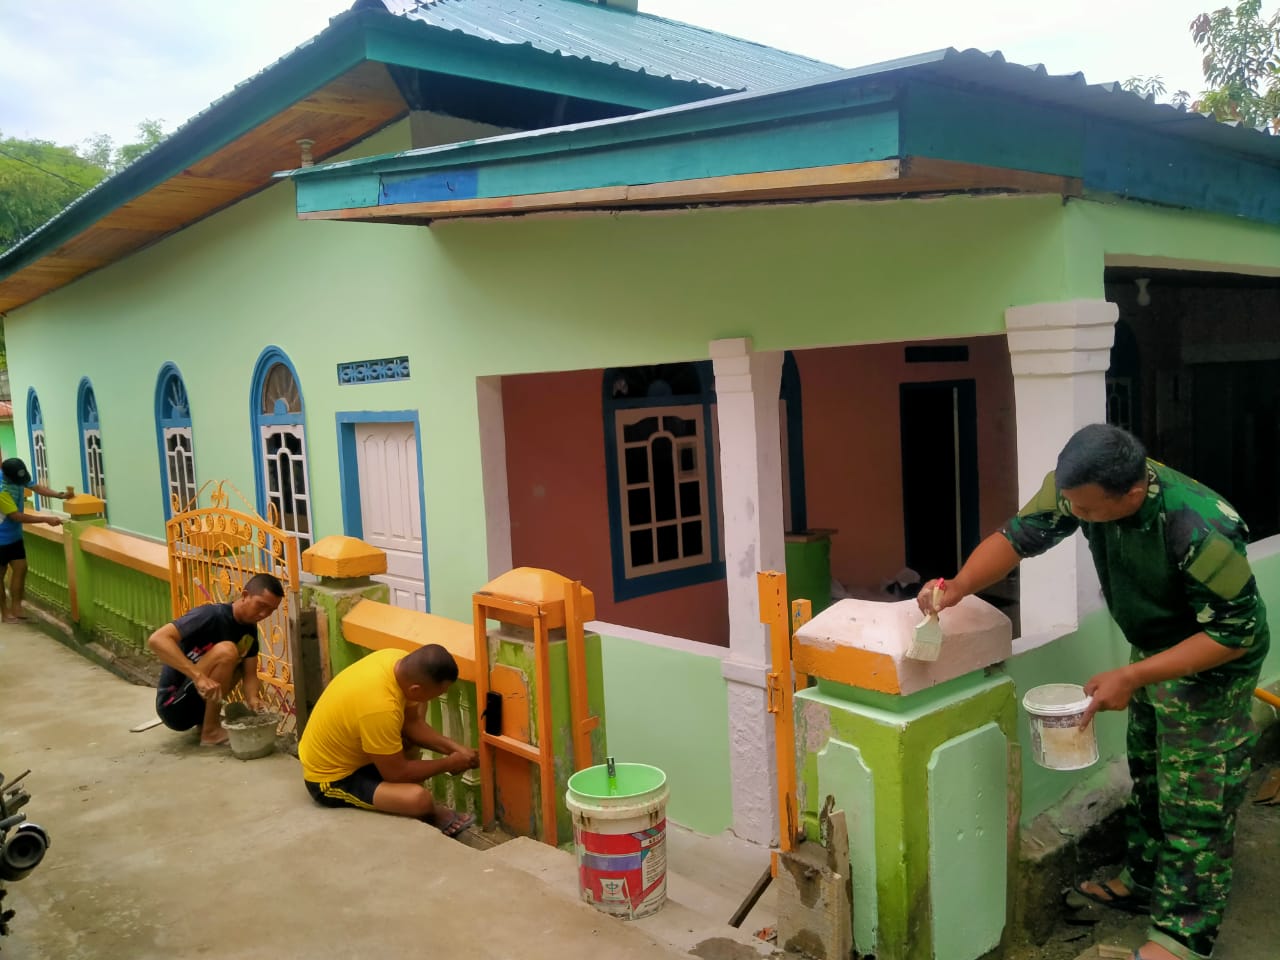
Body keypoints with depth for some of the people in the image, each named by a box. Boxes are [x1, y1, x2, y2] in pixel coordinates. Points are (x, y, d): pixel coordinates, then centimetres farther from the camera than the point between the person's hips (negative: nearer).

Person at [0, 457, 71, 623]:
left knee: (21, 568, 6)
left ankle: (16, 608, 14)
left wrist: (60, 495, -14)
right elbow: (17, 516, -27)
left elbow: (36, 487, 0)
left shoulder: (17, 474, -10)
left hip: (14, 534, 7)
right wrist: (47, 519, -25)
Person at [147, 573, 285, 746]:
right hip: (174, 706, -8)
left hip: (197, 706, 8)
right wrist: (198, 676, -41)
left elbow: (250, 674, 1)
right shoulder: (212, 615, -21)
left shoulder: (249, 629, 3)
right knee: (226, 651, -24)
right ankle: (211, 731, -13)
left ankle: (203, 719, 10)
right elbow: (157, 640, -32)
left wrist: (253, 699, -22)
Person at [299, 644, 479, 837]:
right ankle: (432, 813, 7)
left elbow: (412, 723, 3)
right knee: (419, 798, -28)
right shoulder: (380, 708, -37)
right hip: (331, 779, -9)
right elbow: (396, 772, -22)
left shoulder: (399, 660, -14)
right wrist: (449, 763, -10)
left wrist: (453, 748, -6)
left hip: (340, 750, 9)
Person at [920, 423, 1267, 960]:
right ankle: (1146, 882, 40)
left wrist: (1132, 677, -32)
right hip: (1152, 649, 7)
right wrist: (957, 588, -31)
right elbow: (1019, 536, -14)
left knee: (1194, 796, 0)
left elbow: (1235, 633, -29)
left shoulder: (1202, 531, -38)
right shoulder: (1078, 487, -22)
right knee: (1147, 773, 21)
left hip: (1211, 661, -7)